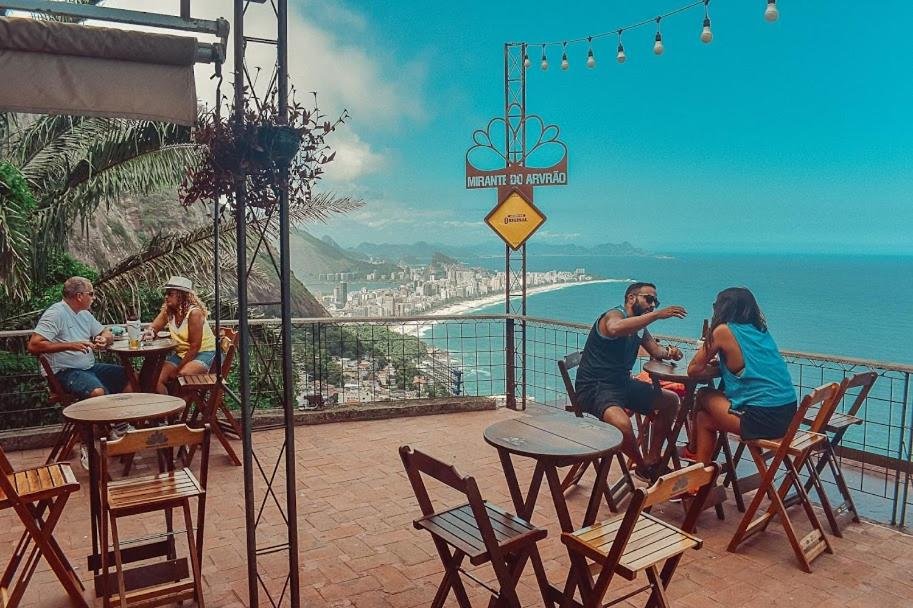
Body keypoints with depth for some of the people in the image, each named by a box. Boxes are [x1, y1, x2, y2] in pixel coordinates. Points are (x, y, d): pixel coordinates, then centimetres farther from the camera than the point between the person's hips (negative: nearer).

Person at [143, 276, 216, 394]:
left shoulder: (194, 312, -21)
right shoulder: (167, 310, -1)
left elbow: (195, 346, -21)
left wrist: (178, 369, -18)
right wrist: (150, 331, -22)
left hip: (204, 352, -7)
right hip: (181, 353, 7)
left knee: (182, 375, -32)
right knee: (157, 379, -11)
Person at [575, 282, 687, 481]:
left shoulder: (639, 326, 14)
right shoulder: (614, 315, -15)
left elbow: (656, 350, 23)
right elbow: (615, 328, -41)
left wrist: (669, 352, -2)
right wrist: (656, 315, -40)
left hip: (622, 383, 10)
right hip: (594, 387, -10)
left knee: (671, 400, 14)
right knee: (622, 424, -36)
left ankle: (652, 459, 19)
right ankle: (643, 467, -4)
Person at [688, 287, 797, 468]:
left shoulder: (723, 331, -6)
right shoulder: (761, 330, 14)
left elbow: (694, 369, 0)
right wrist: (719, 363, 18)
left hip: (762, 419, -7)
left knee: (704, 395, 15)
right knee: (704, 418, 19)